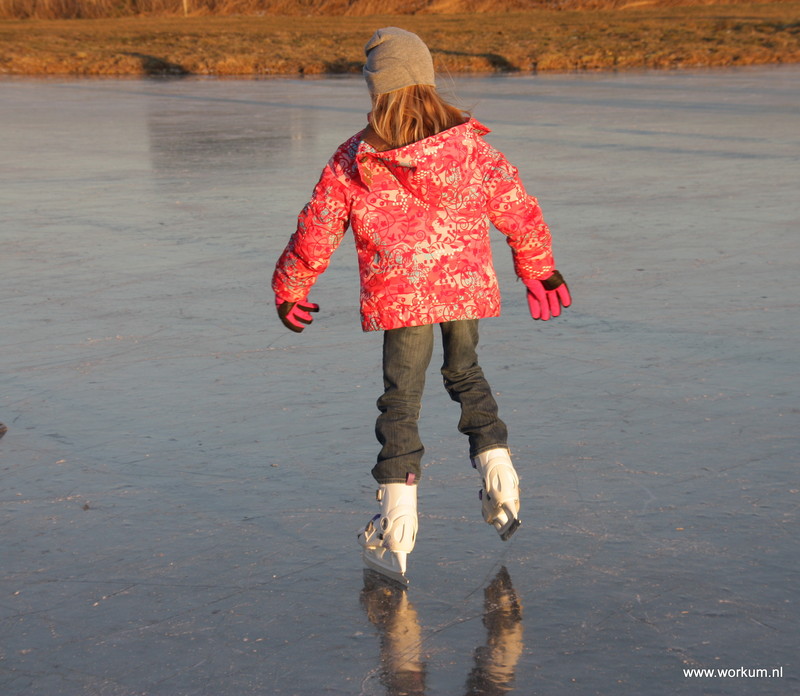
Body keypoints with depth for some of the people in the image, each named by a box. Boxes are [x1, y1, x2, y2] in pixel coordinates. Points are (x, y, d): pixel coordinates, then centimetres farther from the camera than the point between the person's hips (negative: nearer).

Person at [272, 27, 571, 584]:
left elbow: (316, 234, 1)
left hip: (398, 297, -2)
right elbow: (518, 209, 4)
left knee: (401, 403, 6)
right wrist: (539, 268, 19)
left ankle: (396, 538, 4)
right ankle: (501, 484, 16)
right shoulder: (468, 144, -3)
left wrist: (289, 289, 16)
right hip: (467, 287, 2)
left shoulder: (352, 162, -7)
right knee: (467, 375, 26)